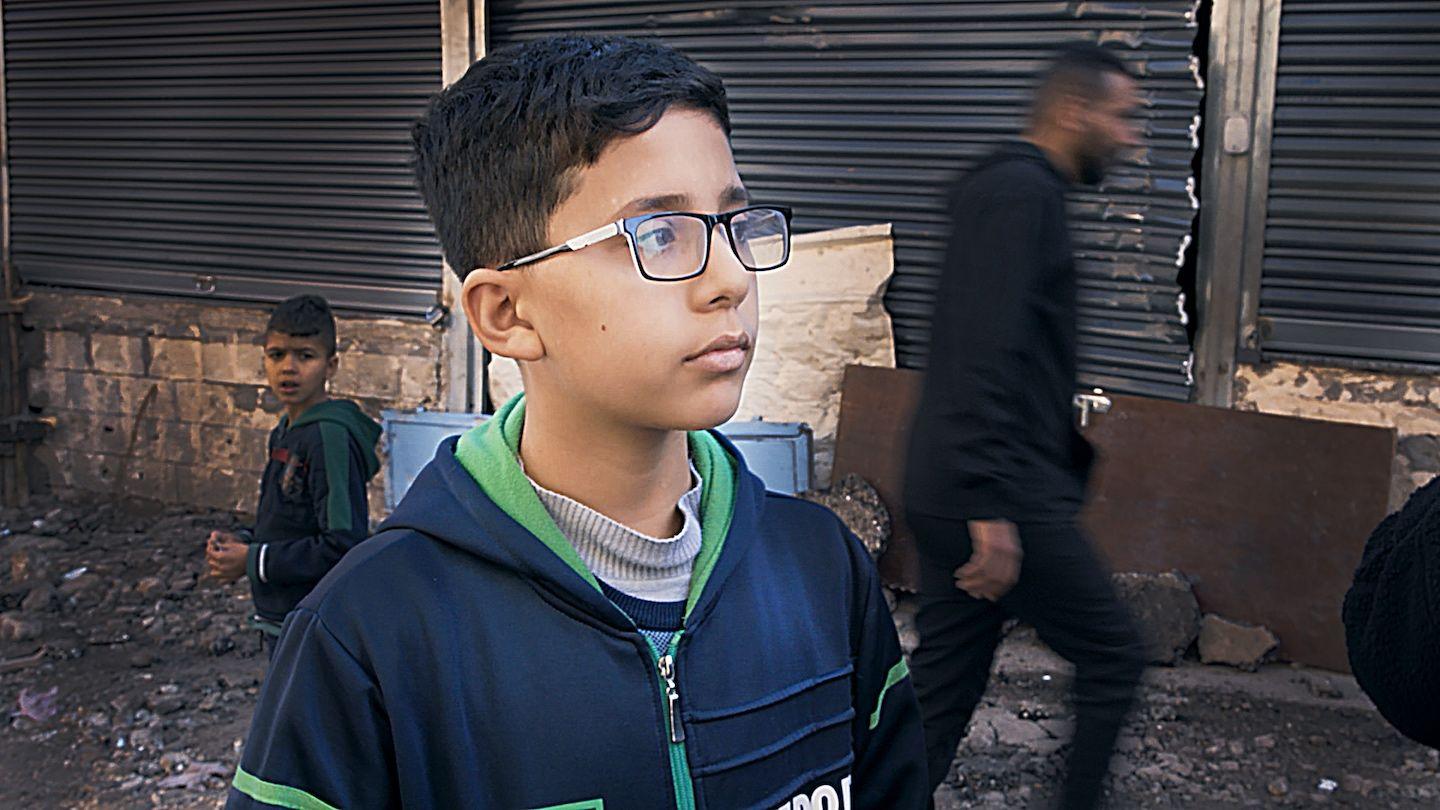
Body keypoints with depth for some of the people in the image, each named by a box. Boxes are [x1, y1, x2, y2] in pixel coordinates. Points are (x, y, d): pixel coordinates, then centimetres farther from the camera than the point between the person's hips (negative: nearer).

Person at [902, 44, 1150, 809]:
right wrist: (992, 509, -27)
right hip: (994, 489, -10)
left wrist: (1073, 454, 33)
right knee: (1113, 659, 5)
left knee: (941, 691, 12)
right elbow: (986, 357, -23)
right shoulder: (1022, 193, -12)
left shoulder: (1013, 191, 21)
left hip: (943, 495, 10)